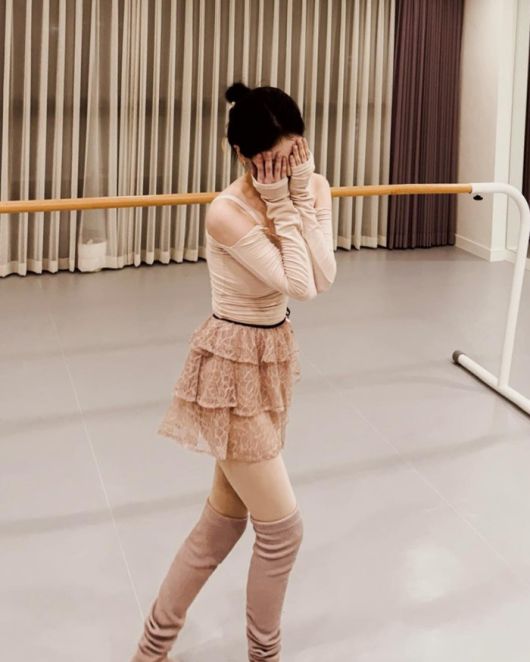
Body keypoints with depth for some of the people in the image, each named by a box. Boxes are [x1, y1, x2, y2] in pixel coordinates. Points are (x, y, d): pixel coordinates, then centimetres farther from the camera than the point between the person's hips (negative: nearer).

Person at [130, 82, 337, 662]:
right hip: (232, 369, -8)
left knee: (224, 517, 18)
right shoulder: (227, 213, -24)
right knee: (282, 528, 1)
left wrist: (300, 193, -18)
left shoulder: (314, 188, -3)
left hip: (273, 359, 8)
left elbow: (322, 279, -15)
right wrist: (281, 203, -23)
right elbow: (298, 286, -26)